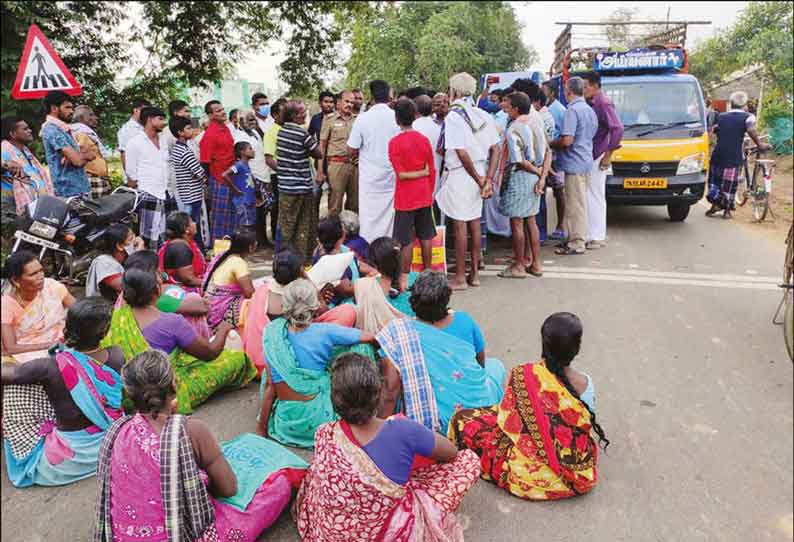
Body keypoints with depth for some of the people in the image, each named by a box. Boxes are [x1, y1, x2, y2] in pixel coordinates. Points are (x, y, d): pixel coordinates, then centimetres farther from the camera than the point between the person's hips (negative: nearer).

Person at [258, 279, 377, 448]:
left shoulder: (273, 331, -9)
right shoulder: (325, 332, -16)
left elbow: (270, 385, -5)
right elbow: (372, 337, -5)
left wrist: (261, 428, 6)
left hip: (283, 425, 4)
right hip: (317, 422, -3)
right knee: (361, 349, 6)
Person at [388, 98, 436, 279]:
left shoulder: (394, 142, -11)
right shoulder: (424, 140, 0)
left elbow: (401, 174, -15)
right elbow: (432, 171, 4)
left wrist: (412, 173, 0)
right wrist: (430, 193, 14)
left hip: (405, 198, -4)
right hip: (424, 196, 4)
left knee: (406, 240, 1)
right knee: (426, 237, 11)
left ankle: (405, 278, 8)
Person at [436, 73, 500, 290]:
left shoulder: (453, 117, -15)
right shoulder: (483, 115, 6)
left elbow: (462, 153, -20)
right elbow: (494, 149, 4)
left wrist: (480, 180, -11)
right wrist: (488, 179, 0)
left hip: (460, 174, -7)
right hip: (478, 174, 7)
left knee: (459, 225, 0)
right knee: (475, 223, 14)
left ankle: (460, 277, 8)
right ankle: (475, 273, 23)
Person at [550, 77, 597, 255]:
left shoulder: (572, 110, -15)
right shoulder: (590, 110, 14)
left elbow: (567, 140, -23)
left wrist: (551, 144, -3)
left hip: (574, 164, -9)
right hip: (586, 161, 9)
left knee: (575, 205, -4)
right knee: (580, 203, 15)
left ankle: (576, 244, 0)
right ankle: (576, 238, 24)